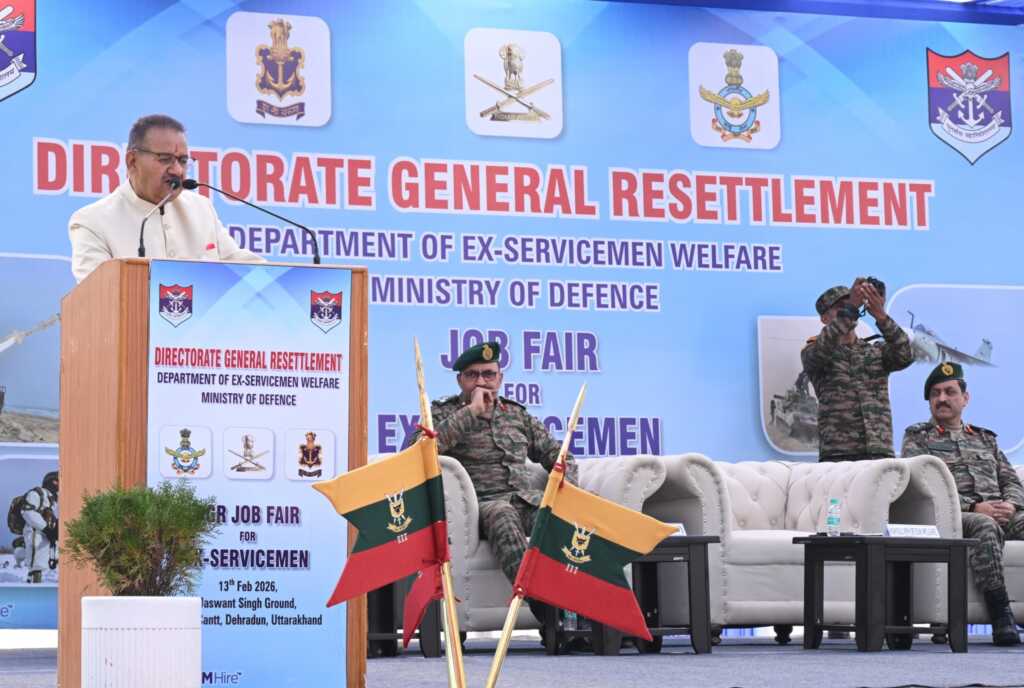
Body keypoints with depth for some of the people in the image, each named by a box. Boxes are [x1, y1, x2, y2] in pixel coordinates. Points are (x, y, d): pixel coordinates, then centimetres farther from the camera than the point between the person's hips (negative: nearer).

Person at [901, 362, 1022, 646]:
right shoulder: (917, 437, 14)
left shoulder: (985, 438, 29)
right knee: (985, 526, -39)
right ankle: (1000, 614, -42)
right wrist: (974, 507, -13)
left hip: (1001, 513, 4)